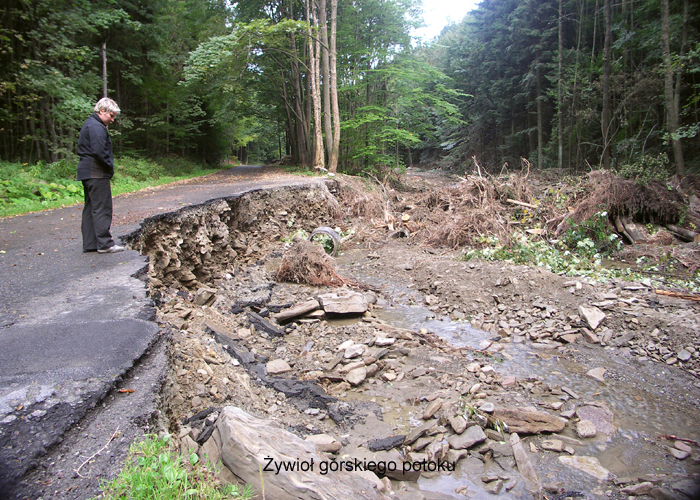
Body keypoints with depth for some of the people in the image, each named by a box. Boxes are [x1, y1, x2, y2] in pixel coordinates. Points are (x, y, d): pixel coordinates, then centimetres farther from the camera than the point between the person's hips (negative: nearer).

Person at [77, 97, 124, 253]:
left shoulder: (90, 124, 21)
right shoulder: (96, 127, -13)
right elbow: (99, 151, -24)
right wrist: (110, 167, -10)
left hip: (87, 173, 11)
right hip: (97, 174, -11)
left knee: (91, 208, 11)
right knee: (102, 208, -8)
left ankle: (89, 243, 16)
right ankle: (104, 243, -6)